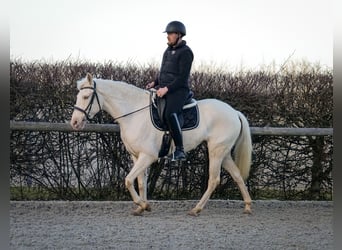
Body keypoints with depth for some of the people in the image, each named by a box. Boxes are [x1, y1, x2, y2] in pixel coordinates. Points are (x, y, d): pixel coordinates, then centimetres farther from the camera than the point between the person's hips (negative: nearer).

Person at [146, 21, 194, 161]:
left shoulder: (185, 52, -8)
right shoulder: (168, 51, 19)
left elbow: (183, 77, -15)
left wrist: (167, 88, -22)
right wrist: (154, 83, 11)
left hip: (178, 90, -10)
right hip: (163, 89, 10)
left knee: (170, 114, -34)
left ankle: (180, 150, -32)